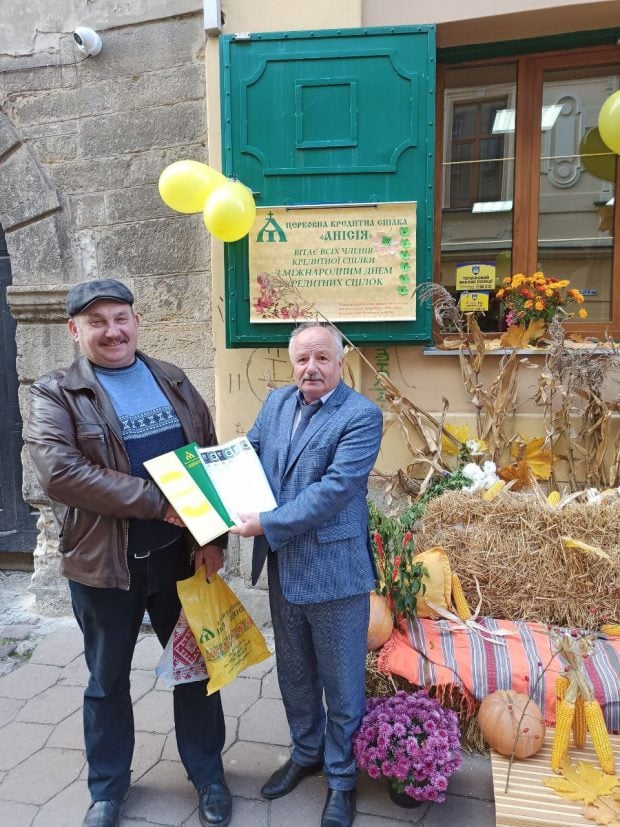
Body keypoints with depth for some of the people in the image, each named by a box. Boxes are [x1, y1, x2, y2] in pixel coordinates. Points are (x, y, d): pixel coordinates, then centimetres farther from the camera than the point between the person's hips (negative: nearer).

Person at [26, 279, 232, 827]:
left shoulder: (174, 383, 4)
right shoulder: (56, 394, -6)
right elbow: (59, 473, -22)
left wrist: (213, 537, -6)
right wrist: (158, 503, -24)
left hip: (182, 554, 3)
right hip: (103, 563, -2)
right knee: (107, 679, 17)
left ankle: (208, 775, 38)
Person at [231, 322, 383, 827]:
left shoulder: (362, 416, -15)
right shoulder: (276, 403, 5)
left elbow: (335, 488, -23)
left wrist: (267, 524, -22)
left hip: (334, 570, -6)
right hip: (282, 568, 6)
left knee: (342, 685, 13)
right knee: (294, 675, 24)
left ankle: (342, 778, 36)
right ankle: (306, 753, 48)